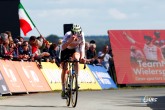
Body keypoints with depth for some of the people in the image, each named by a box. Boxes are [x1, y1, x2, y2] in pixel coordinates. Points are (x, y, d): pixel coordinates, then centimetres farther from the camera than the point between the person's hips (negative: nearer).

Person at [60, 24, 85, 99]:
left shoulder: (81, 36, -27)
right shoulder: (68, 35, -34)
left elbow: (82, 47, -30)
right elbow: (62, 47, -46)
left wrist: (82, 57, -47)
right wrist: (70, 40, -62)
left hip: (75, 49, 1)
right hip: (66, 50, -1)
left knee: (76, 59, -31)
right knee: (64, 69, -5)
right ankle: (63, 89, 8)